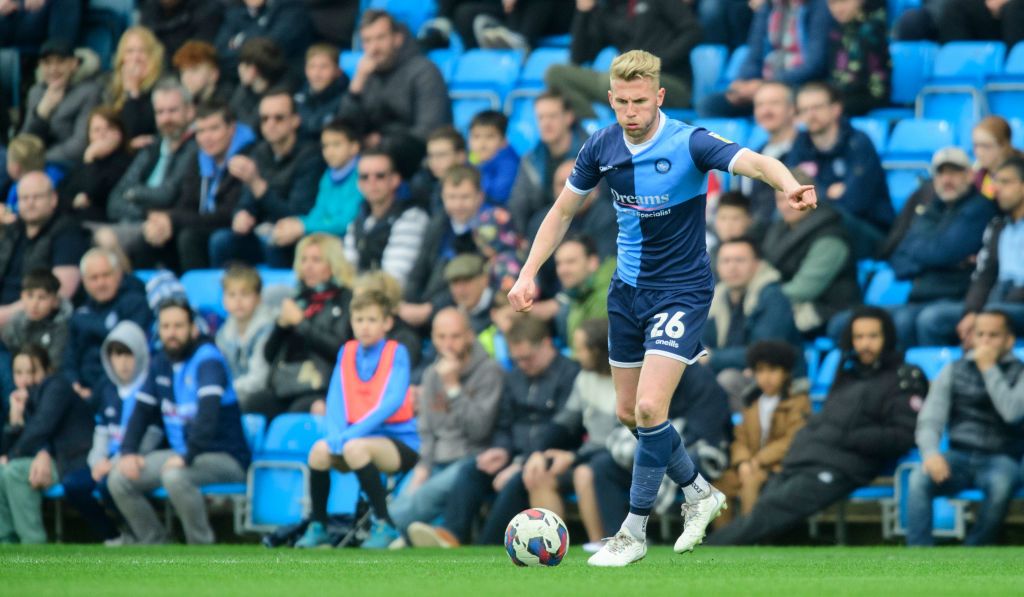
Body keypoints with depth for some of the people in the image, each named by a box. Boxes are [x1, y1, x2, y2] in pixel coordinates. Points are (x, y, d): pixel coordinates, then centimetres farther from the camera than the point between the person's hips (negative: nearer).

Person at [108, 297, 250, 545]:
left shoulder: (207, 359, -14)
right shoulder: (161, 364, 10)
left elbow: (208, 413, -27)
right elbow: (141, 411, 12)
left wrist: (187, 457, -35)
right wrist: (128, 452, -4)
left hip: (225, 457, -8)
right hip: (181, 453, 8)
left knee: (175, 476, -36)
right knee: (119, 480, -7)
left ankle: (202, 550, -19)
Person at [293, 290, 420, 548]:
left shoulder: (396, 353, -5)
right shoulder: (347, 352, 9)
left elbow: (393, 401, -17)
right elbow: (336, 400, 3)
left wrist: (352, 433, -25)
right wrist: (336, 434, -18)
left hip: (401, 442, -4)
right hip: (360, 437, 5)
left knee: (355, 448, -34)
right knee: (320, 450, -23)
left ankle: (384, 525, -23)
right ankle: (318, 527, -8)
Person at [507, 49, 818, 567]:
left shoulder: (688, 144, -21)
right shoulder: (602, 147, -5)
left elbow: (753, 161, -38)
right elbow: (563, 210, 9)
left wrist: (788, 186, -60)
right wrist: (528, 273, 2)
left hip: (681, 291, -6)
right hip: (628, 290, 6)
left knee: (649, 408, -17)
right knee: (627, 412, 13)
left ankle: (635, 531, -2)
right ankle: (699, 493, 36)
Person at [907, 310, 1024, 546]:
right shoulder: (953, 371, 11)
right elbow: (930, 419, 3)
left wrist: (989, 368, -10)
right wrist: (931, 453, -18)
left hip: (999, 458, -2)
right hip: (958, 455, 2)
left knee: (1001, 485, -37)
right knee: (918, 479, -29)